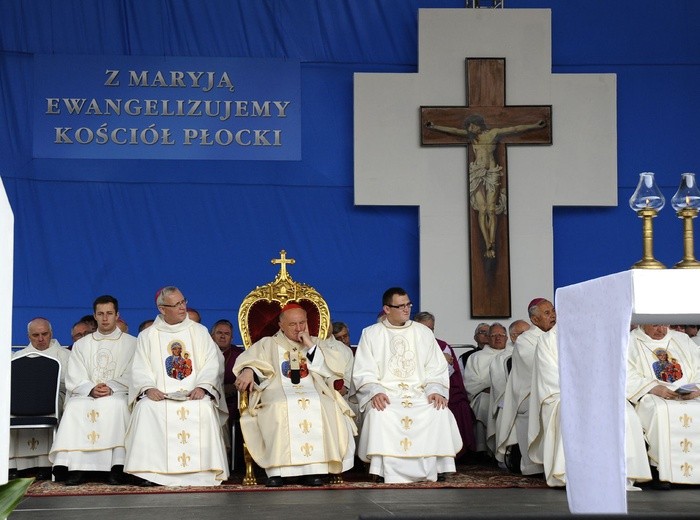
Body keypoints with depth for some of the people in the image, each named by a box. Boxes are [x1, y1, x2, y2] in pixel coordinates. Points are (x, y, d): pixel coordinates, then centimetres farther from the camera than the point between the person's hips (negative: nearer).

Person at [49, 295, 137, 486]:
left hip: (118, 394, -2)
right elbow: (74, 380, 8)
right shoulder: (81, 345, 20)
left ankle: (117, 467, -39)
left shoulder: (131, 343, 14)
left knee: (115, 405, -37)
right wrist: (91, 389, -12)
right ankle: (76, 468, -37)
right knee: (74, 406, -32)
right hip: (85, 395, 2)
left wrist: (111, 388, -15)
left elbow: (131, 377, 3)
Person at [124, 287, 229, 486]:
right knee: (146, 408, -32)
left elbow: (212, 364, 5)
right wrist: (148, 388, -17)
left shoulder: (199, 331, 15)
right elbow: (140, 369, 4)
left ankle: (199, 470, -27)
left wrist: (202, 387, -15)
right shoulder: (147, 336, 13)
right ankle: (150, 471, -27)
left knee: (205, 408, -33)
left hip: (194, 395, 0)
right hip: (160, 395, 0)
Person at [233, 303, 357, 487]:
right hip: (279, 394, -1)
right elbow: (249, 359, 2)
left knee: (326, 408, -33)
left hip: (314, 393, 1)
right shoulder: (268, 344, 21)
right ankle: (277, 470, -36)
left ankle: (314, 468, -34)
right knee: (279, 409, -37)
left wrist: (311, 346, 4)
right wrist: (248, 370, -22)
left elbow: (337, 369, 10)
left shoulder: (317, 344, 25)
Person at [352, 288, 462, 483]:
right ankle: (388, 472, -27)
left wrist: (436, 391, -11)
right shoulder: (371, 334, 8)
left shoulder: (423, 332, 14)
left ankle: (432, 469, -19)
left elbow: (436, 368, 10)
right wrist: (375, 392, -19)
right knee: (379, 414, -34)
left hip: (420, 393, 2)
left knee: (439, 412, -28)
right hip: (385, 394, -2)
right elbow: (363, 372, 1)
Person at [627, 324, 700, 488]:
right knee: (662, 412, -37)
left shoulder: (682, 339, 21)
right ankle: (661, 471, -31)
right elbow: (628, 377, -5)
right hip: (651, 397, -4)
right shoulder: (630, 342, 8)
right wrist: (655, 388, -19)